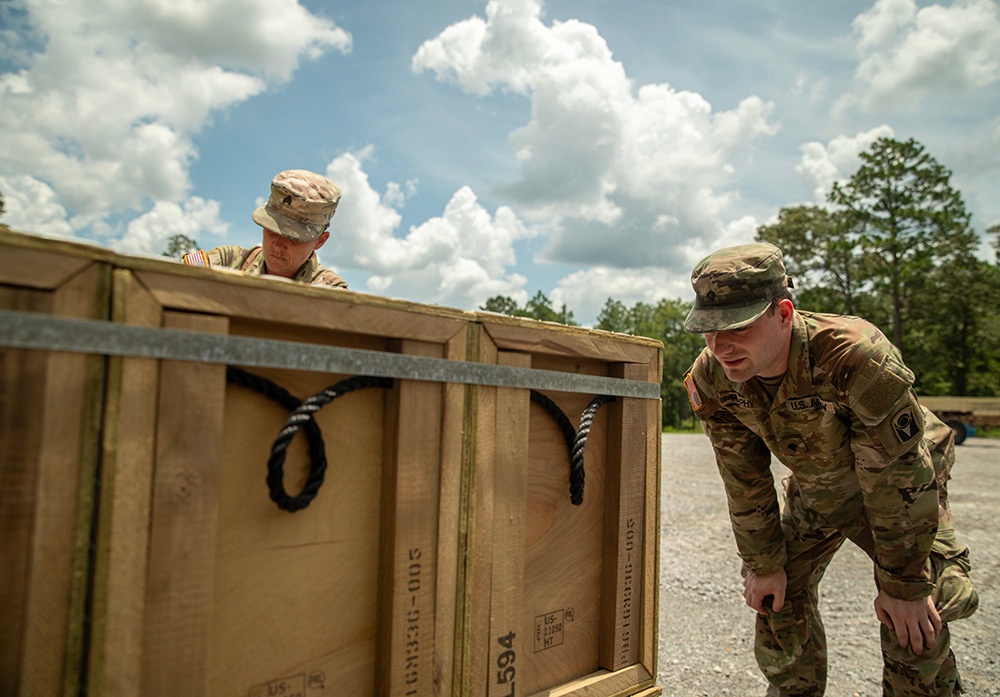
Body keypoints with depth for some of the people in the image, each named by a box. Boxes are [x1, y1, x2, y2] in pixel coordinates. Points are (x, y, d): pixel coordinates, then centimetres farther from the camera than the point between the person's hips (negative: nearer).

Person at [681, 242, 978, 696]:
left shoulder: (858, 357, -41)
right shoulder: (711, 378, -25)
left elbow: (900, 479, -30)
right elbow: (744, 482, -12)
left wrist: (904, 586, -20)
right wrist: (763, 565, -4)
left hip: (900, 487, -3)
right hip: (812, 492, 4)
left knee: (914, 627, -11)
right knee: (779, 601, 4)